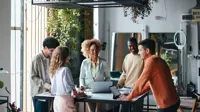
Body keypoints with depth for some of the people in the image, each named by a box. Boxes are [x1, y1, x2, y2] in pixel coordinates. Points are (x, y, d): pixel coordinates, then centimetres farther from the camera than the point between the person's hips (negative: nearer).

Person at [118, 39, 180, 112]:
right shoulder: (157, 60, 15)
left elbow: (141, 82, -14)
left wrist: (128, 97, -3)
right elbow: (149, 84, 19)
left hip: (166, 104, -9)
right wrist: (132, 94, 16)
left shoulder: (151, 60, -15)